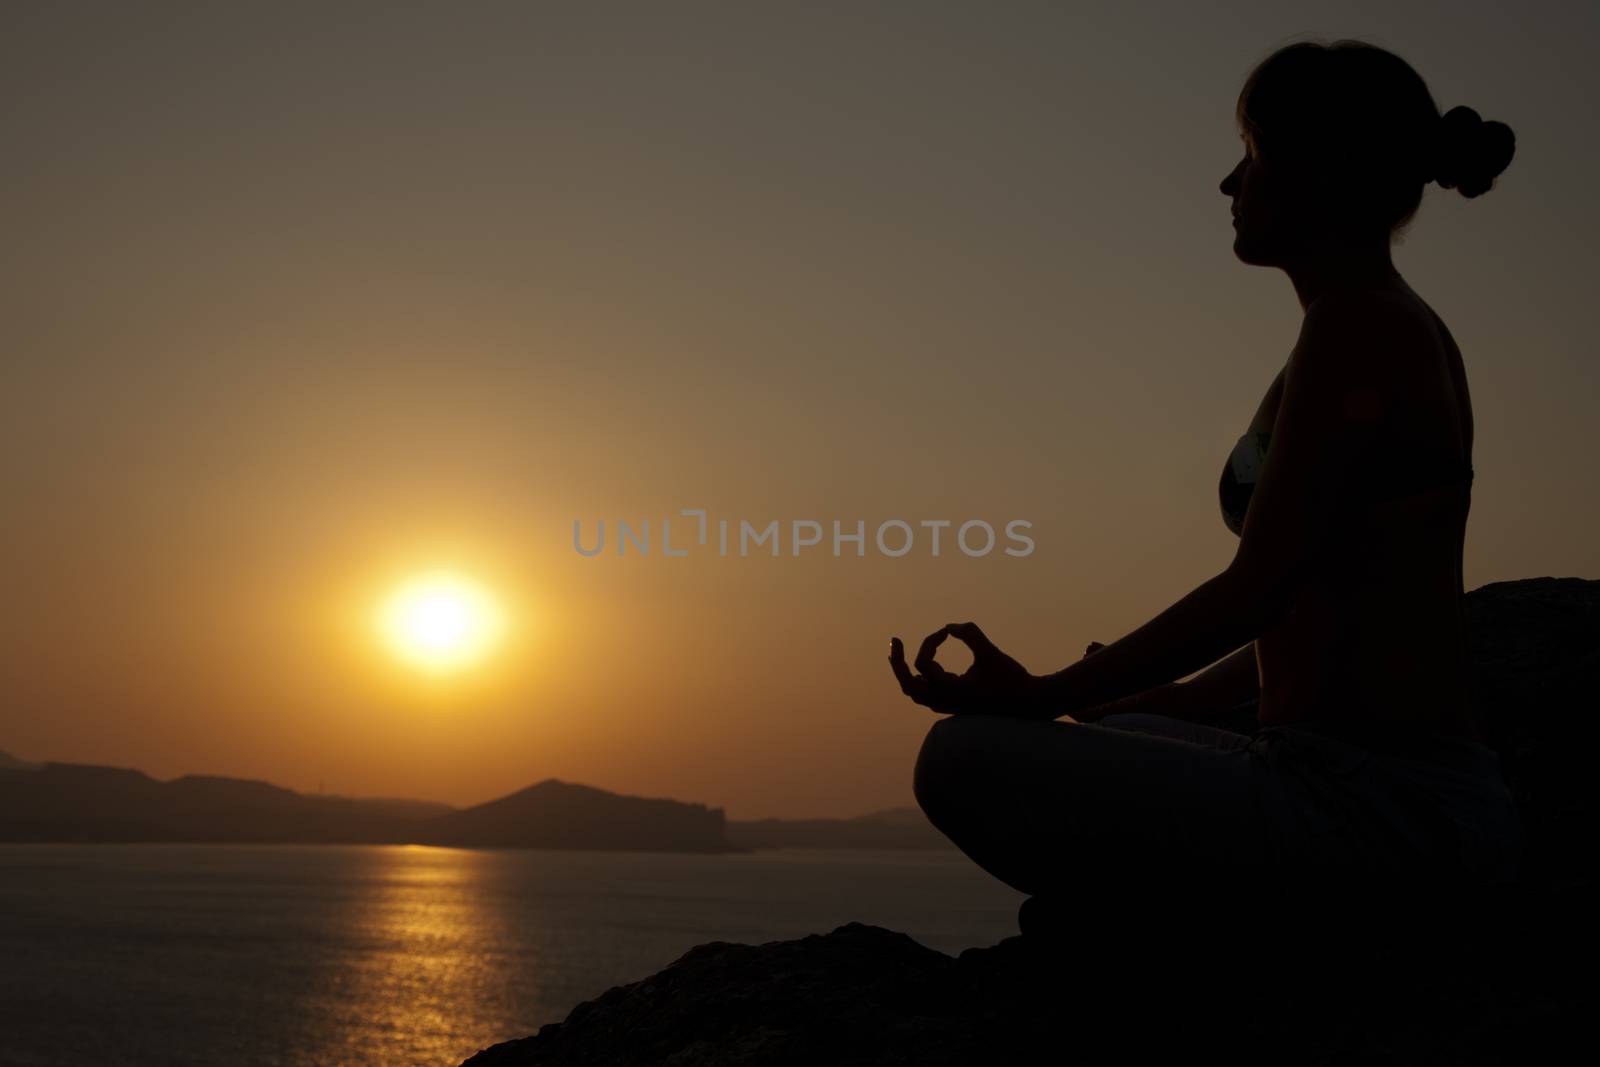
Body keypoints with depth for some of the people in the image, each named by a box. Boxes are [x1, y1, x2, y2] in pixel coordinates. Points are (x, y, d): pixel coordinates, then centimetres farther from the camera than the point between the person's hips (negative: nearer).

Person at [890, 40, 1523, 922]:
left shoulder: (1359, 325, -13)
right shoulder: (1403, 329, 17)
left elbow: (1258, 588, -17)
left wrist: (1041, 696, -12)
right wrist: (1173, 699, 29)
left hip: (1376, 807, -10)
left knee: (964, 760, -17)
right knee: (1105, 747, 32)